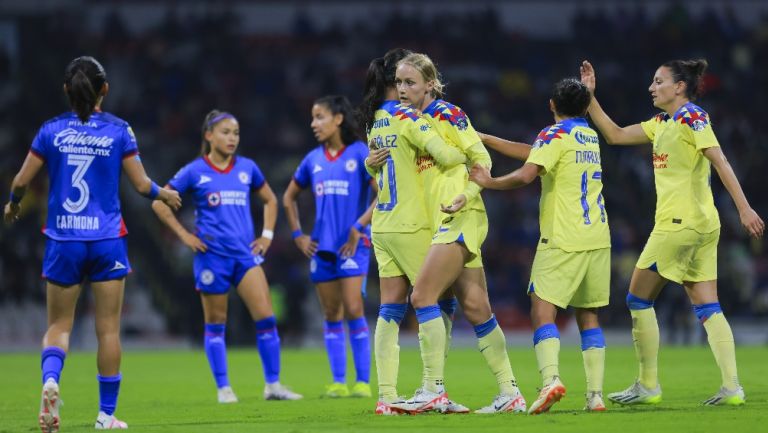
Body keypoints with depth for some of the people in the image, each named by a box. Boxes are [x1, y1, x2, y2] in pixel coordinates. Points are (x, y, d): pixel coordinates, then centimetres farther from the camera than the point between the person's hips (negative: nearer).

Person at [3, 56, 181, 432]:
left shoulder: (51, 131, -1)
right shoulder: (118, 131, -3)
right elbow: (141, 184, -1)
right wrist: (164, 194, 20)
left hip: (63, 240, 1)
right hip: (107, 239, -1)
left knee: (59, 325, 9)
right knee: (108, 328, 7)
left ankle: (50, 379, -21)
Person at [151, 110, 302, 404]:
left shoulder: (247, 168, 7)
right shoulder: (195, 172, -3)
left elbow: (269, 199, 23)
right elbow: (159, 203, 0)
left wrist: (267, 234, 11)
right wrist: (184, 236, -4)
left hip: (245, 253, 3)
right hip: (212, 255, -3)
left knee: (266, 318, -7)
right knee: (215, 324, 4)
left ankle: (273, 385, 0)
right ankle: (223, 388, 12)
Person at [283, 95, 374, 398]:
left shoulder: (359, 153, -5)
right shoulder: (313, 159, 11)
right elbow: (289, 197, 24)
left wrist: (358, 228, -14)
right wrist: (298, 235, 14)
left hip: (352, 244, -5)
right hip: (321, 245, 5)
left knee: (353, 310, -13)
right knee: (331, 315, 5)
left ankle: (363, 382, -9)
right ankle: (338, 383, 8)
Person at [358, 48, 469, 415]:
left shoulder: (375, 120, 11)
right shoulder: (405, 116, -14)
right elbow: (445, 155, -23)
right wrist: (471, 156, -4)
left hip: (382, 226, 8)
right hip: (410, 226, -8)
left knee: (391, 308, 5)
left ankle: (386, 396, 1)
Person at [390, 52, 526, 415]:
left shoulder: (446, 113, -6)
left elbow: (482, 158, -7)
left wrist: (468, 195, -21)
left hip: (460, 218, -8)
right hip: (442, 222, 8)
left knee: (423, 295, -15)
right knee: (475, 308, 4)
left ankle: (433, 390, -13)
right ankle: (510, 394, 5)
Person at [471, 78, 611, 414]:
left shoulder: (555, 135, -6)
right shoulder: (590, 136, 17)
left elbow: (526, 175, -20)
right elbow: (538, 153, 23)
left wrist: (490, 182, -5)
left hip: (562, 241, -7)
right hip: (597, 238, 7)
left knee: (542, 311, -9)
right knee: (589, 316, 11)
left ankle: (551, 378, -30)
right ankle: (595, 394, 4)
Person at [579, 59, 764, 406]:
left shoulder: (691, 117, -9)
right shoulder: (663, 123, 17)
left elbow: (721, 162, -18)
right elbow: (616, 135, 22)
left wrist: (744, 209, -25)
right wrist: (590, 97, 17)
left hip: (680, 222, -9)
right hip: (702, 224, 9)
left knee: (638, 299, 1)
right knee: (707, 307, 2)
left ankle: (648, 386, 4)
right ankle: (731, 387, -5)